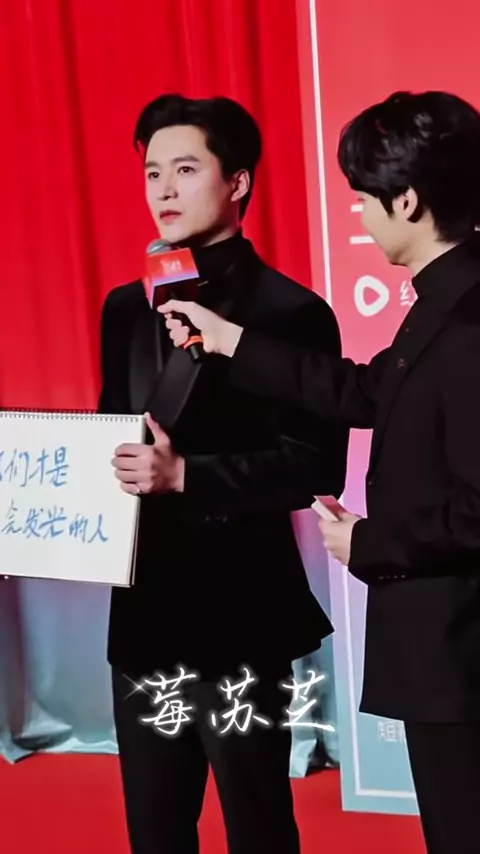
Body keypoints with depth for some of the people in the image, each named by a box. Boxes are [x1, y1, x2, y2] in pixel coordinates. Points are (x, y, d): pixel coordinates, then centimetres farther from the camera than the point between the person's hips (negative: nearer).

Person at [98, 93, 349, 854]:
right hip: (145, 613, 6)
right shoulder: (127, 309, 12)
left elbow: (315, 468, -14)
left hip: (242, 615, -6)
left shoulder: (292, 313, -9)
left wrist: (184, 475, -23)